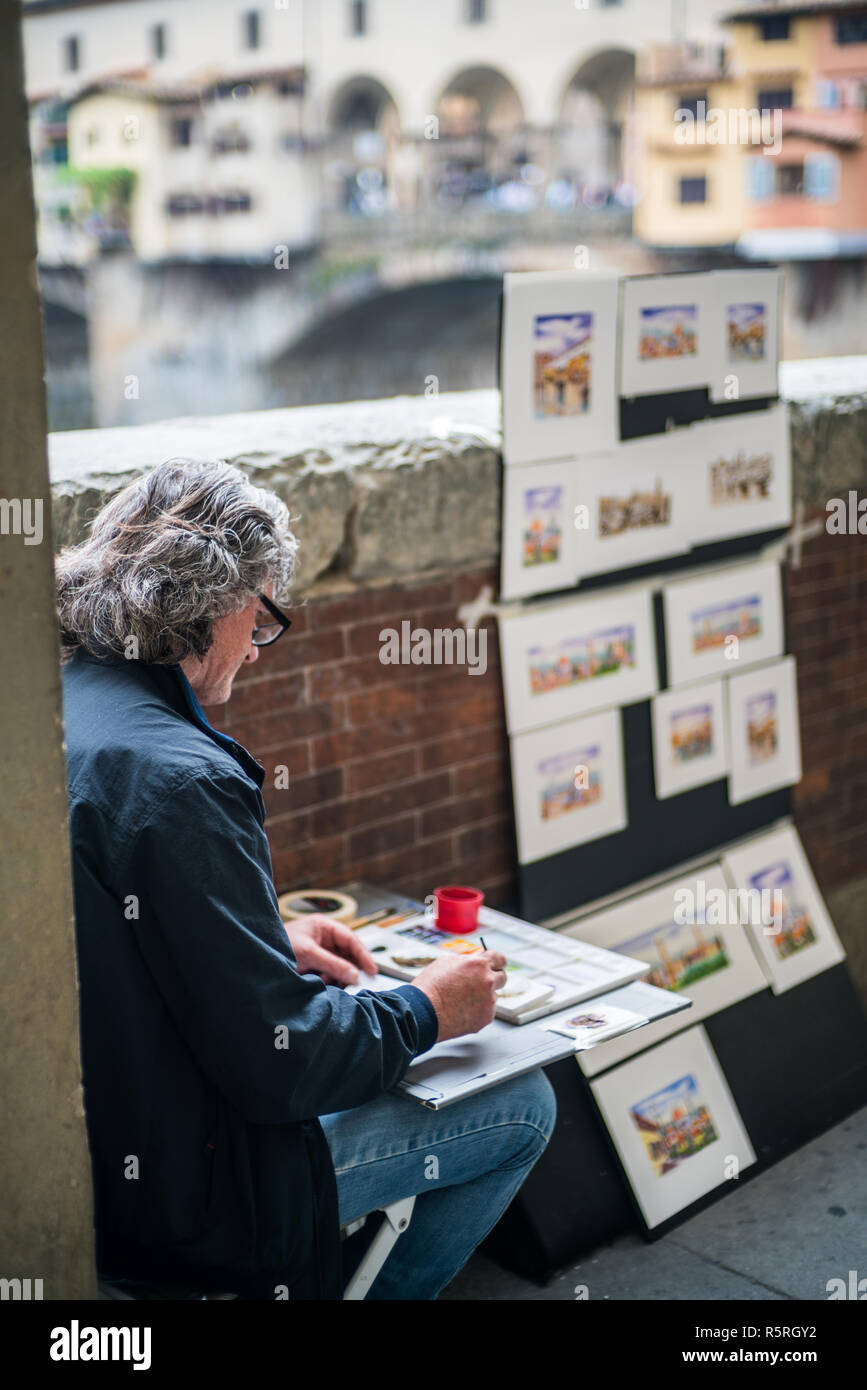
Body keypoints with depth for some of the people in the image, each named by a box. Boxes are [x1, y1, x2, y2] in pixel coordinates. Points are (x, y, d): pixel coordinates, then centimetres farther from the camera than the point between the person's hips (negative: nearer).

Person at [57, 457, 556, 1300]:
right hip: (174, 1206, -9)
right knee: (523, 1105, 4)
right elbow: (277, 1063, -25)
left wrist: (274, 943, 12)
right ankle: (383, 1291, 24)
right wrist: (428, 1011, -8)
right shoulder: (178, 779, -29)